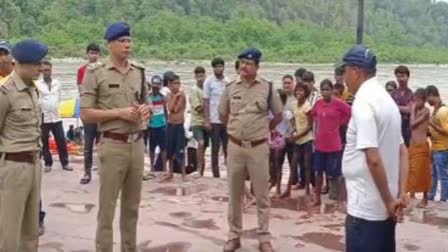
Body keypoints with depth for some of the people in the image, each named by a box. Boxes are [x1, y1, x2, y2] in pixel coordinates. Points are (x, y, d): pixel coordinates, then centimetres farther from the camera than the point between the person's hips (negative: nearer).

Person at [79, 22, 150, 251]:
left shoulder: (139, 72, 10)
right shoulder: (96, 72, -5)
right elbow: (86, 114, -8)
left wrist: (145, 111, -4)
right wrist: (119, 113, -17)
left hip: (137, 144, 5)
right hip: (112, 145, -5)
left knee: (131, 206, 15)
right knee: (107, 207, 2)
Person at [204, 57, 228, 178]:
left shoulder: (228, 82, 5)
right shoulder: (209, 82, -3)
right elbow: (206, 102, -3)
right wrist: (207, 121, -8)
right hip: (214, 121, -3)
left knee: (228, 147, 9)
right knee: (215, 148, 4)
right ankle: (216, 174, 11)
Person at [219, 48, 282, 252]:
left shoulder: (267, 88, -3)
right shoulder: (230, 88, 2)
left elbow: (278, 116, 8)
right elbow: (223, 115, 15)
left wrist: (263, 129, 8)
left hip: (258, 147, -2)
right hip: (235, 146, 2)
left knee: (262, 195, 5)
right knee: (234, 193, 9)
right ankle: (234, 235, 21)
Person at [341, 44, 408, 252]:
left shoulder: (363, 102, -17)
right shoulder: (386, 99, 12)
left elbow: (373, 159, -24)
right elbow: (402, 152, 12)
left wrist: (389, 200, -15)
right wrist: (401, 194, 6)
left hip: (365, 208, -9)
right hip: (385, 207, 9)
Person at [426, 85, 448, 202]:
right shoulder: (436, 110, 12)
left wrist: (432, 124, -19)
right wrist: (430, 132, 8)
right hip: (435, 148, 10)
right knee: (433, 174, 17)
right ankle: (430, 197, 26)